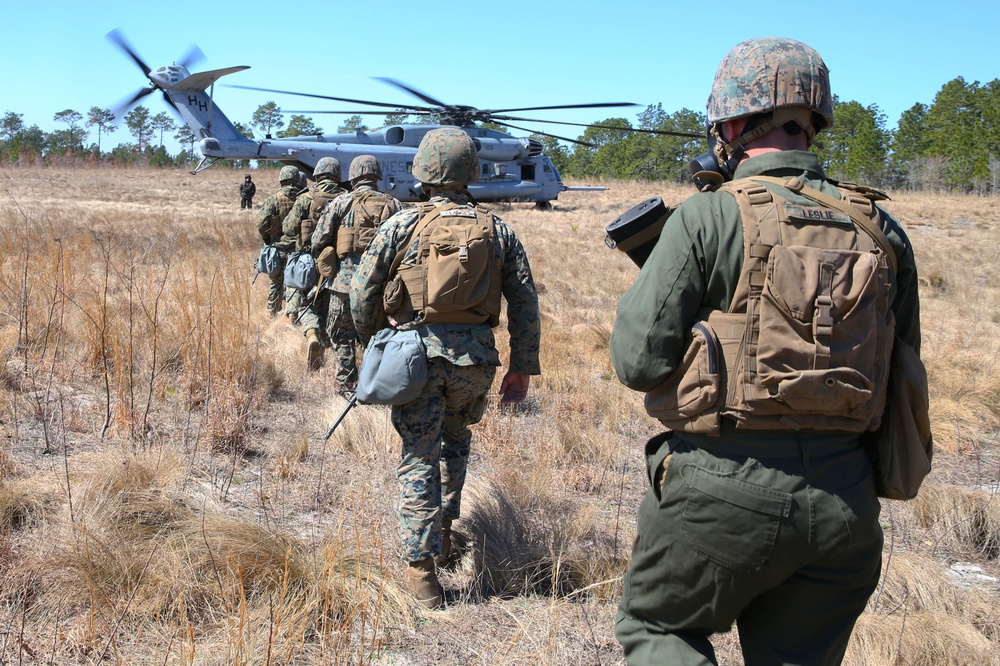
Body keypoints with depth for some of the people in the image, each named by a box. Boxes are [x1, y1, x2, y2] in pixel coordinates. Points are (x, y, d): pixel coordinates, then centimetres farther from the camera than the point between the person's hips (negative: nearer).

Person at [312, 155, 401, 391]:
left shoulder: (341, 203, -2)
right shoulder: (392, 205, 5)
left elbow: (318, 242, -1)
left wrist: (324, 264, 16)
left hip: (346, 277, -2)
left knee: (342, 336, 10)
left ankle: (347, 387, 11)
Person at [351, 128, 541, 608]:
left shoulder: (403, 225, -1)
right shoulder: (497, 230, 5)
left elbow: (363, 290, 0)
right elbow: (525, 303, 4)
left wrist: (373, 342, 17)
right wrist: (522, 368, 10)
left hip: (417, 351, -2)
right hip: (476, 357, 2)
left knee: (419, 459, 3)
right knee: (455, 438, 28)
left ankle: (422, 569, 1)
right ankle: (443, 532, 33)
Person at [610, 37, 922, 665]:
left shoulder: (709, 217, -10)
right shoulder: (881, 230, 5)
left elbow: (639, 360, -9)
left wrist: (649, 277, 9)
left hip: (723, 494, -4)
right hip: (845, 502, 5)